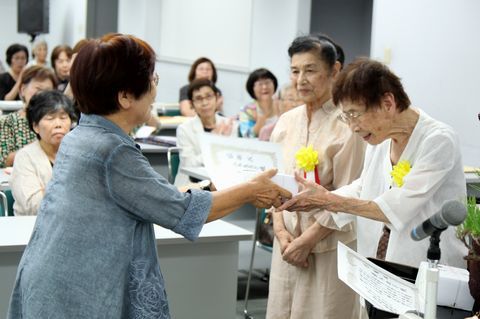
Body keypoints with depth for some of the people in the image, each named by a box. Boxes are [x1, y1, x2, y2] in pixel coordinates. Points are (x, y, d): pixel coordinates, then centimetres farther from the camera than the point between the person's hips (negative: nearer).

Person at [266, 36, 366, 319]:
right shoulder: (287, 120, 6)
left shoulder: (346, 125, -12)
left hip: (328, 246, -5)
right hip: (287, 242, 5)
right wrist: (281, 230, -3)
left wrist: (306, 240, -11)